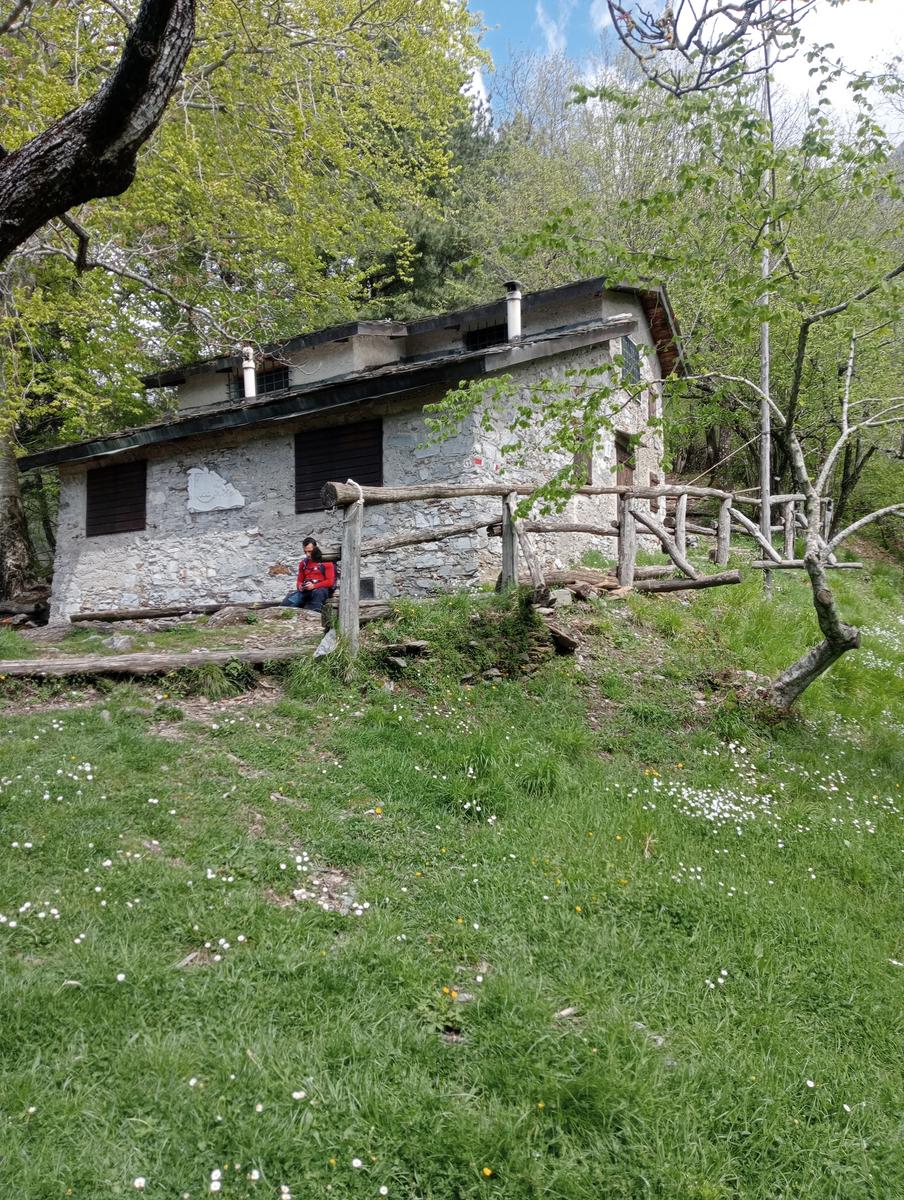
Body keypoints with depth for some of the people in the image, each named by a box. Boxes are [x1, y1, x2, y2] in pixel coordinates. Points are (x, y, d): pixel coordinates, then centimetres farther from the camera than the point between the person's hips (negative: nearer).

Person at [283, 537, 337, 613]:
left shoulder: (326, 561, 2)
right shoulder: (303, 563, 18)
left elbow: (330, 581, -4)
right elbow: (299, 580, 25)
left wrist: (314, 586, -17)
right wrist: (300, 586, -1)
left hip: (322, 589, -5)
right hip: (306, 590, 5)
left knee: (317, 593, -42)